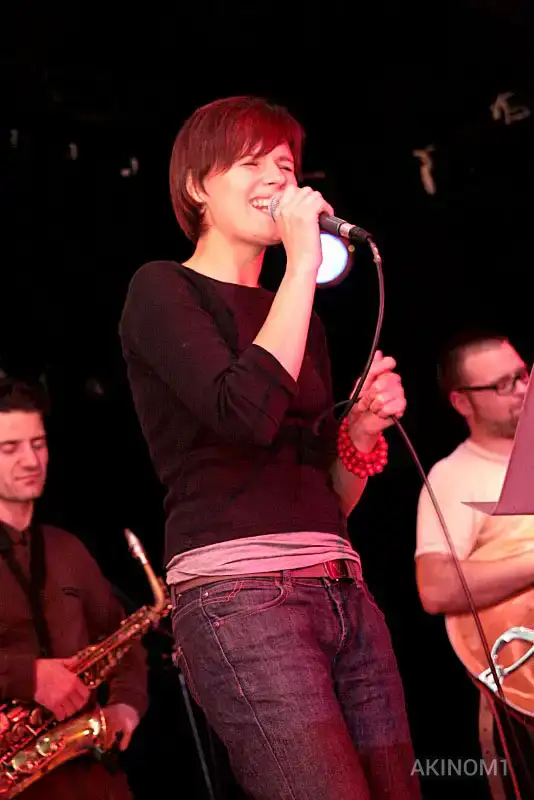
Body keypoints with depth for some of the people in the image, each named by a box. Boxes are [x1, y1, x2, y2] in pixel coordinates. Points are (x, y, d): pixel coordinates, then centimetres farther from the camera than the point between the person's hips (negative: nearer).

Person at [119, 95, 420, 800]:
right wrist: (304, 262, -9)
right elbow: (247, 411, -17)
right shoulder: (162, 290, 3)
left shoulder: (297, 312, 23)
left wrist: (363, 430, 3)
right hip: (239, 593, -7)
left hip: (343, 595, 7)